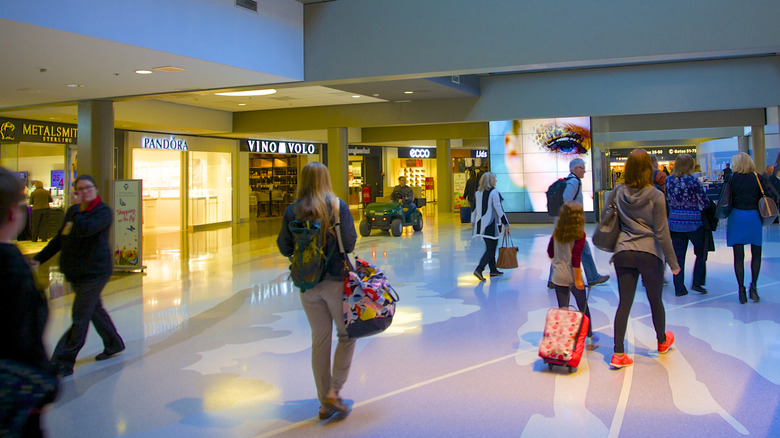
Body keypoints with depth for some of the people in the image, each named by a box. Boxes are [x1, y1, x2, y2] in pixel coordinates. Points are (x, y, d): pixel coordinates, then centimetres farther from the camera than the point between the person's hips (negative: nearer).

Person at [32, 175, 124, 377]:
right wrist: (39, 258, 13)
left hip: (94, 272, -8)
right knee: (95, 310, 18)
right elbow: (59, 239, 20)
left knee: (80, 317, -7)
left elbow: (84, 229, -30)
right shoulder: (72, 212, 12)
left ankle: (63, 363, -4)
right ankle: (113, 344, 35)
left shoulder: (103, 211, -12)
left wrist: (77, 207, -18)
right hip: (75, 273, 8)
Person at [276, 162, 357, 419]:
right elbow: (349, 243, -12)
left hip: (306, 284, 3)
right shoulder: (338, 206, -9)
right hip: (335, 280, -3)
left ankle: (325, 403, 19)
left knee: (319, 340, 12)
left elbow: (284, 248, 1)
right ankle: (333, 392, 4)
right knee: (346, 335, 14)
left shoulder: (292, 211, -2)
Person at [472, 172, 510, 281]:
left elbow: (476, 209, 12)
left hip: (481, 224, 8)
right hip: (491, 225, -8)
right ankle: (479, 269, -14)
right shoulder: (494, 192, -14)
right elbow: (499, 209, -15)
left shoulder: (478, 193, 7)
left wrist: (474, 222, 20)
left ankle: (493, 270, 24)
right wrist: (506, 223, -9)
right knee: (490, 249, -3)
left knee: (490, 248, 17)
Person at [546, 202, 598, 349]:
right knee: (583, 308, 12)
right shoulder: (580, 235, -13)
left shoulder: (556, 233, 1)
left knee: (562, 309, 9)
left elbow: (550, 252, 12)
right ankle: (589, 338, 21)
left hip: (558, 275, 4)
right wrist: (578, 279, -14)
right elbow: (576, 258, -18)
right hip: (572, 276, -3)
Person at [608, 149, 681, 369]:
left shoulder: (618, 193, 0)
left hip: (623, 253, 2)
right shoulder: (655, 196, -9)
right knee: (655, 300, 16)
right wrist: (673, 262, 0)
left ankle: (618, 353, -1)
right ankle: (662, 341, 39)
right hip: (649, 253, -2)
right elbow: (662, 233, -8)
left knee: (624, 303, 4)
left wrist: (612, 250, 20)